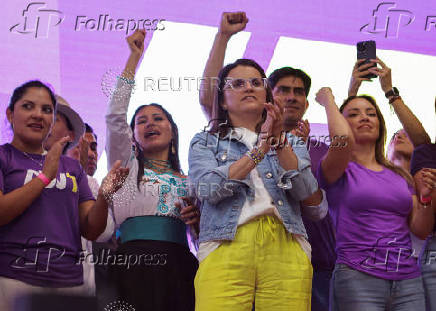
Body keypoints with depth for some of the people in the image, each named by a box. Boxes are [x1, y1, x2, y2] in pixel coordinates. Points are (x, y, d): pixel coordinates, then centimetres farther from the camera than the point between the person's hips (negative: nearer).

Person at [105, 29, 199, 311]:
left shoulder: (186, 180, 25)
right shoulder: (127, 164, 19)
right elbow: (115, 116, 6)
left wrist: (197, 220, 0)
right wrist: (134, 57, 7)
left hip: (180, 263, 2)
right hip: (136, 261, -2)